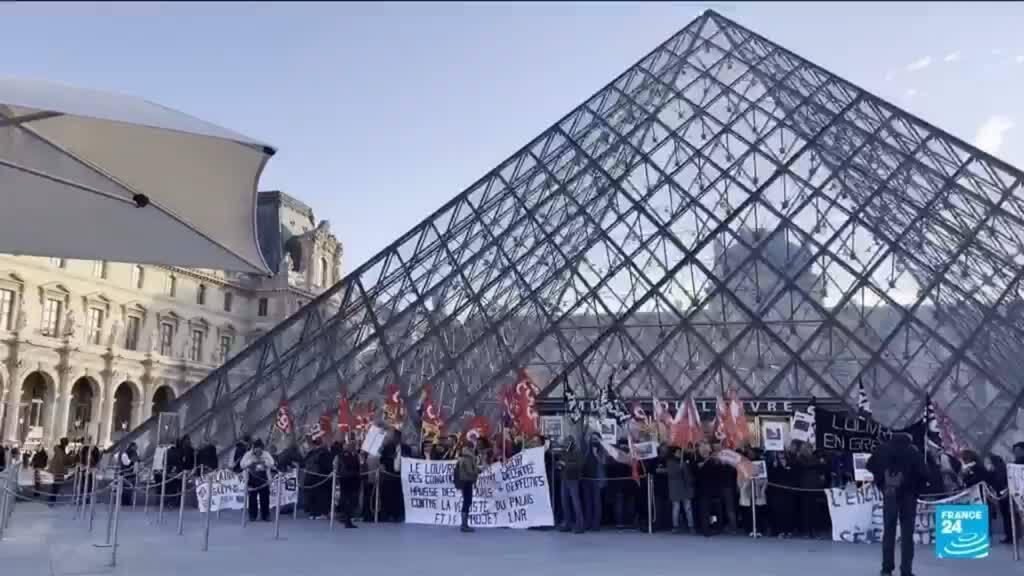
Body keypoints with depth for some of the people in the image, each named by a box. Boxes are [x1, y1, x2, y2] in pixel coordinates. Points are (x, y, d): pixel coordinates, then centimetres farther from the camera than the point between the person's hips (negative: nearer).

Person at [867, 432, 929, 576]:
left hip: (889, 494, 1)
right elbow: (923, 474, -6)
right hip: (908, 495, -1)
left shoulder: (884, 448, 5)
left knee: (888, 532, 11)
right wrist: (916, 490, 6)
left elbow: (870, 465, 0)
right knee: (907, 534, 4)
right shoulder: (913, 451, 1)